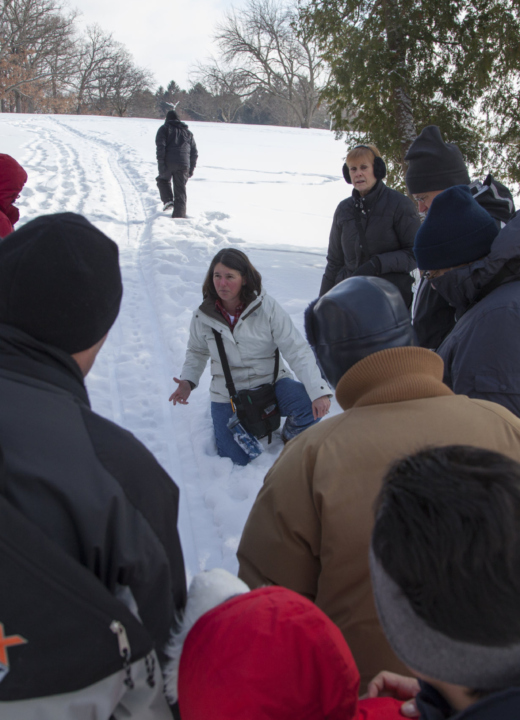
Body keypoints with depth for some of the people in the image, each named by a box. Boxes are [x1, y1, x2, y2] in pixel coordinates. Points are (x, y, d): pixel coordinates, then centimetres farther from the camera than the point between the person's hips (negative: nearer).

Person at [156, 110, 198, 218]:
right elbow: (194, 152, 18)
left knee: (163, 180, 24)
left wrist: (161, 164, -11)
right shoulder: (188, 132, 22)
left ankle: (168, 200, 4)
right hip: (183, 165, 3)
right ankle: (179, 216, 4)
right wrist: (191, 168, 20)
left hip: (168, 163, -3)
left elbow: (160, 147, -7)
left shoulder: (164, 129, 8)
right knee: (180, 191, 7)